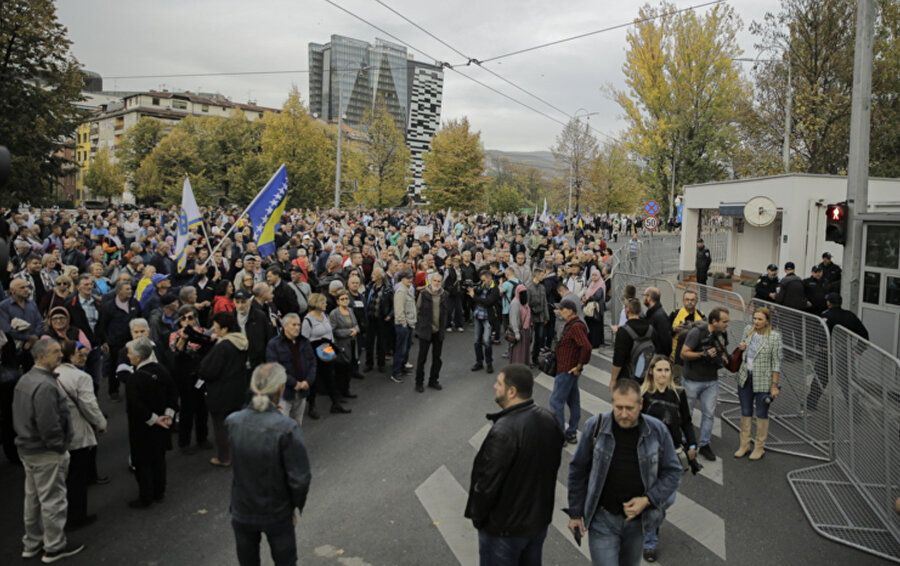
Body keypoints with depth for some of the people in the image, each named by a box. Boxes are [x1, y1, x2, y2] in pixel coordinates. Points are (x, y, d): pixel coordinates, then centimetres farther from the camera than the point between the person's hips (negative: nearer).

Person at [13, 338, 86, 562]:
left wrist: (26, 438, 18)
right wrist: (59, 448, -15)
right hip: (46, 453, -10)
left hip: (27, 448, 10)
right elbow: (49, 424, -26)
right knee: (52, 500, 3)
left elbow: (19, 415, 15)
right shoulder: (46, 385, -24)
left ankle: (32, 544, 32)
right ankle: (54, 547, 15)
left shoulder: (25, 380, 9)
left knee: (33, 498, 20)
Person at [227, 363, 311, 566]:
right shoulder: (287, 428, -27)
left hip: (242, 512, 3)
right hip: (277, 513, -3)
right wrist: (296, 506, -2)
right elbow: (299, 478, -22)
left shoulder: (232, 422, -15)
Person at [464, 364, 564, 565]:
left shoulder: (504, 432, -31)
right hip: (540, 520, 7)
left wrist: (477, 516, -7)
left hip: (504, 529, -7)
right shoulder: (549, 419, -5)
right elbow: (555, 462, 7)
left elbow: (487, 482, -25)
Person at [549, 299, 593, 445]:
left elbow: (586, 347, -31)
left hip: (567, 371, -11)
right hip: (566, 369, 11)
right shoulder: (570, 325, 13)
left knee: (556, 400, -6)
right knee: (573, 400, 14)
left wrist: (579, 365, -22)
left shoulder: (576, 326, -20)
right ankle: (571, 434, 23)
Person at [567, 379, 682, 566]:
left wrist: (647, 500, -13)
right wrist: (575, 513, 0)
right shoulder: (595, 426, -12)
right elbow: (578, 471, -3)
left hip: (637, 519, 3)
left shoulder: (657, 431, -8)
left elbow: (673, 471, 1)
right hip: (602, 519, -2)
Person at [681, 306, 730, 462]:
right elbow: (684, 354, -18)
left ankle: (704, 445, 19)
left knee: (709, 413, 6)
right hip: (693, 380, -5)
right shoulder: (697, 333, -19)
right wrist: (704, 354, -26)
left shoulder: (722, 334, 1)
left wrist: (723, 359, -3)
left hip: (711, 381, 5)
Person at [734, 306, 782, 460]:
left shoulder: (774, 336, -10)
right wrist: (740, 348, -4)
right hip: (745, 378, 5)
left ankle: (759, 448, 18)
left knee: (761, 414, 6)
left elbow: (776, 363, -10)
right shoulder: (748, 332, 5)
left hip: (763, 381, -5)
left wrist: (774, 385, -12)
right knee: (745, 412, 11)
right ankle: (744, 445, 22)